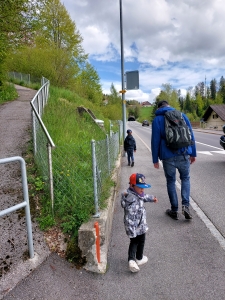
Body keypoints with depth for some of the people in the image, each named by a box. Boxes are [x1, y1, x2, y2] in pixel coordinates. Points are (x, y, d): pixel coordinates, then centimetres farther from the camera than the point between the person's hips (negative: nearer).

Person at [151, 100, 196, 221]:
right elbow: (191, 135, 8)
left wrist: (155, 159, 3)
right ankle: (185, 205, 3)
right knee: (185, 178, 19)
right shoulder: (182, 115, 8)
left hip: (168, 156, -2)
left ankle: (174, 210, 19)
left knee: (171, 182, 13)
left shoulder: (157, 120, 1)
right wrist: (193, 153, 14)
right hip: (184, 154, 2)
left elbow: (155, 140, -3)